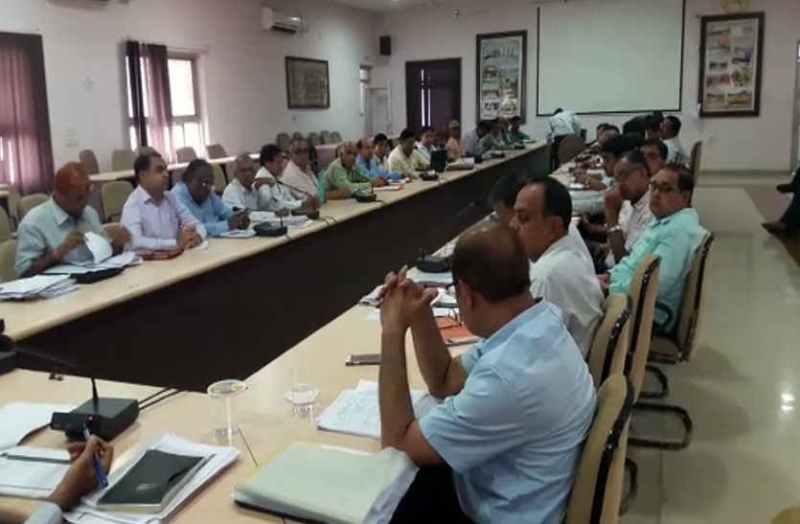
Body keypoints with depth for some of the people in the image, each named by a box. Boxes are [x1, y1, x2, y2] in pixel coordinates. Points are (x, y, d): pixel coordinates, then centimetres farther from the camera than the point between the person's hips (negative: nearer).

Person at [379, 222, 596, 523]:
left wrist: (393, 331, -19)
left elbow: (398, 442, -20)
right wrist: (419, 315, -9)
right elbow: (444, 382, 6)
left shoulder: (510, 377, -35)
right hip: (499, 492, 7)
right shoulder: (538, 322, -8)